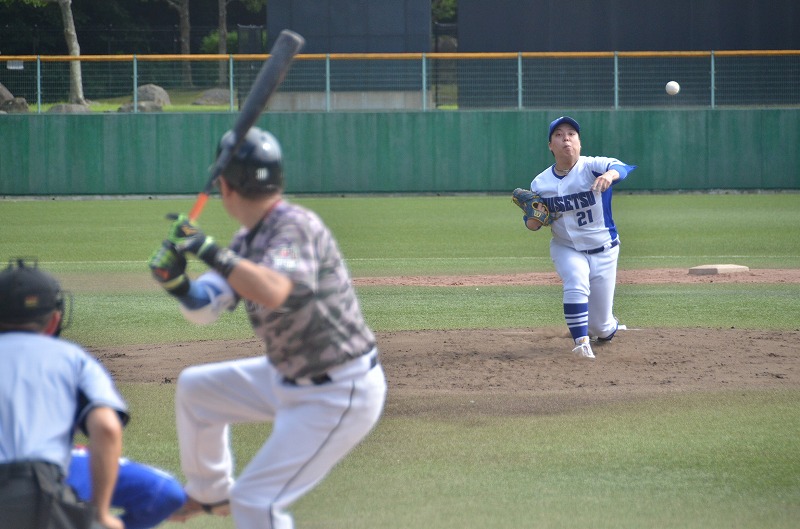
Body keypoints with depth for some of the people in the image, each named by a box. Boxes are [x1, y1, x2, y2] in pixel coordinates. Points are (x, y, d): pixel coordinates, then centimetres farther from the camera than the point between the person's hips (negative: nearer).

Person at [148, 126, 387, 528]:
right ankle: (209, 492, 44)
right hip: (288, 377, 10)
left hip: (338, 396, -10)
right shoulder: (249, 238, 4)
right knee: (194, 389, 25)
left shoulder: (294, 227, -24)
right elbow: (205, 307, 4)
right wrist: (175, 281, -16)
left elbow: (273, 293, -43)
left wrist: (210, 251, -38)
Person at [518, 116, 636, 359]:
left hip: (603, 250, -1)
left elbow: (621, 167, -37)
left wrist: (610, 174, -61)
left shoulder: (593, 167, -16)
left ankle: (610, 327, 40)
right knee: (576, 284, -34)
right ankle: (581, 343, -24)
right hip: (566, 249, 1)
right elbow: (531, 223, 3)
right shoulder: (540, 183, -6)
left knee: (601, 326, 3)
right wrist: (534, 219, -22)